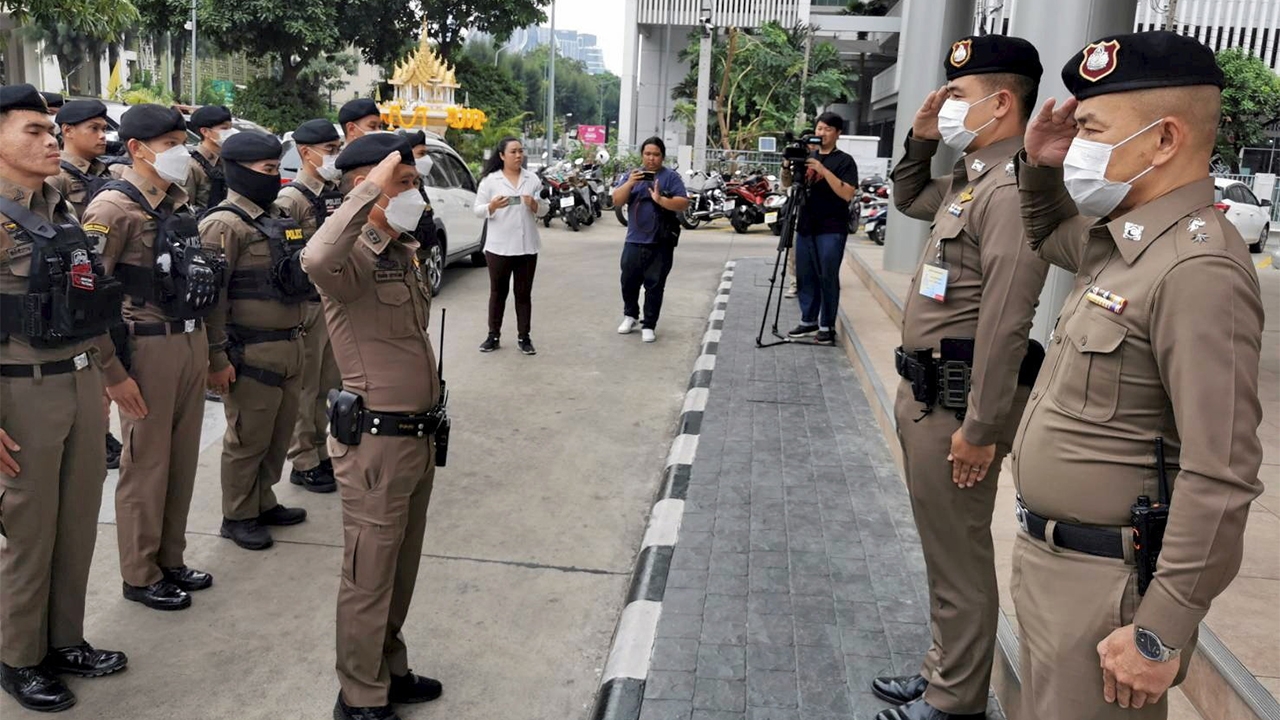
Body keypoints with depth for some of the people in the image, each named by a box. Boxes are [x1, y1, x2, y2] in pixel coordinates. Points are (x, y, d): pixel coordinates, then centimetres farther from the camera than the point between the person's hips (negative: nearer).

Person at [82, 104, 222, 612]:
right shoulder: (113, 208, -12)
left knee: (183, 457, 14)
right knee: (147, 462, 3)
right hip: (148, 347, -7)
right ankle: (140, 575, 17)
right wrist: (112, 369, -18)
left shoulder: (177, 203, 12)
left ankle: (170, 559, 28)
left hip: (192, 343, 7)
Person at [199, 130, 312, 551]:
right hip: (252, 354, -8)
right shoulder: (224, 225, -14)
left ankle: (263, 502, 33)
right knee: (248, 440, 4)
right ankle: (238, 517, 19)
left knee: (280, 434, 17)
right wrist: (216, 358, -19)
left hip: (289, 347, 8)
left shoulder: (275, 217, 14)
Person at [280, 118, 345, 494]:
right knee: (305, 388, 2)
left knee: (328, 384, 15)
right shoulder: (290, 199, -13)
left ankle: (320, 452, 28)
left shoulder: (337, 193, 11)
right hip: (307, 304, -8)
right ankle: (303, 463, 13)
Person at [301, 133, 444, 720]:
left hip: (417, 435, 9)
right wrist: (369, 191, -35)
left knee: (401, 568, 21)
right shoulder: (354, 258, -17)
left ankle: (390, 670, 37)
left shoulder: (405, 253, 12)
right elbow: (316, 260, -44)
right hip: (375, 440, -9)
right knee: (369, 575, 4)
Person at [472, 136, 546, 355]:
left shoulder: (533, 179, 7)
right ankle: (493, 336, 15)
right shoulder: (490, 180, 0)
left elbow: (544, 209, 8)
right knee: (498, 292, 6)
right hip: (498, 246, -2)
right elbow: (478, 210, -1)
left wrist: (534, 204, -14)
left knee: (524, 293, 6)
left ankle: (523, 337, 12)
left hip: (527, 246, 2)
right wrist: (492, 206, -22)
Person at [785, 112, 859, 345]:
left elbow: (847, 194, -14)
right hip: (806, 226, 6)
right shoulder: (807, 157, 15)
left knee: (828, 278, -4)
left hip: (831, 230, -6)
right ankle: (808, 321, 19)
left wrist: (824, 171, -22)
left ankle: (827, 327, 4)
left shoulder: (844, 161, -2)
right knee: (805, 276, 8)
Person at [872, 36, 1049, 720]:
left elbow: (1005, 323, -25)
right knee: (942, 549, 20)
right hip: (924, 390, 10)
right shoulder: (968, 177, 12)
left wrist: (980, 427, -24)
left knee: (960, 557, 2)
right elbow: (908, 199, 33)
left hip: (955, 401, -10)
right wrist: (920, 139, 14)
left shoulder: (1011, 187, -19)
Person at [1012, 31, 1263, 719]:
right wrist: (1039, 167, 8)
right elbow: (1046, 235, 30)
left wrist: (1162, 634, -22)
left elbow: (1220, 477, -25)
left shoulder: (1198, 270, -23)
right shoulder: (1116, 239, 5)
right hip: (1046, 556, 9)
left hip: (1103, 582, -9)